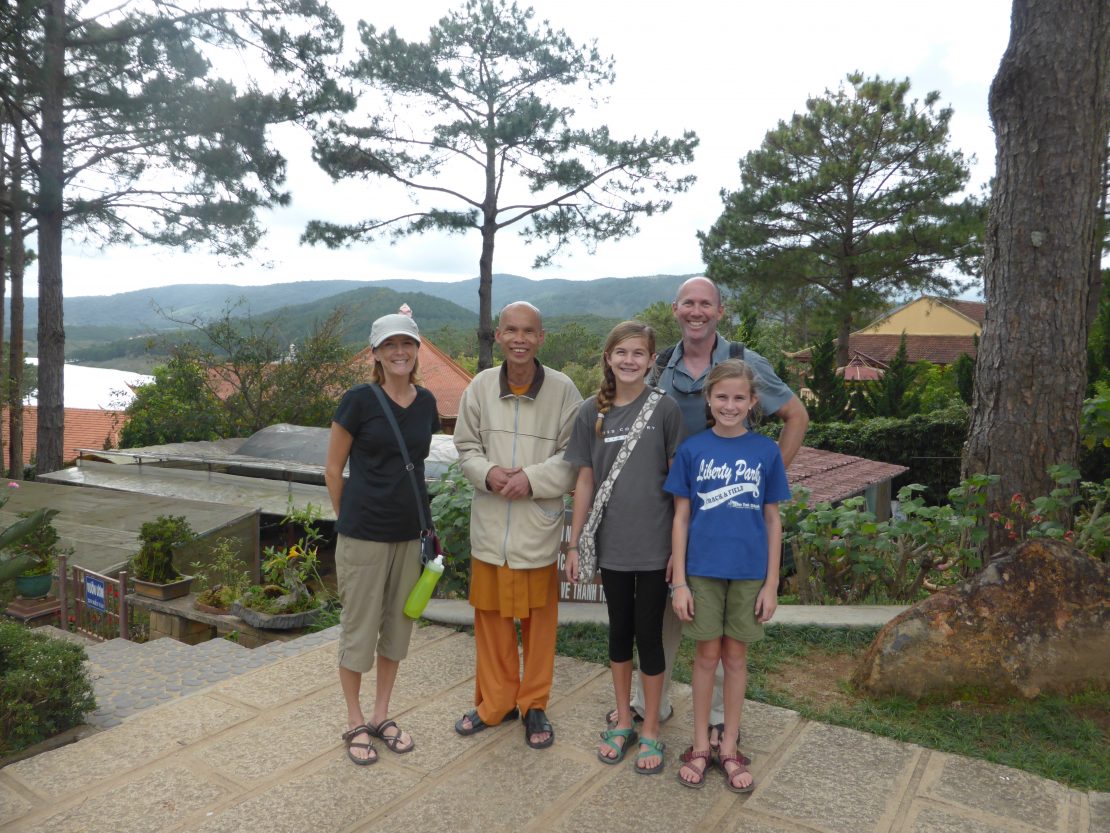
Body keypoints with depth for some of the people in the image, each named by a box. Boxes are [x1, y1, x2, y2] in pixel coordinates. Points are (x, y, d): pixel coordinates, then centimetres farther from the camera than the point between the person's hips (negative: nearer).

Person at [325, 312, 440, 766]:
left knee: (398, 624, 15)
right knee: (359, 627, 7)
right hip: (364, 535, -5)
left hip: (409, 533, 5)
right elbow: (333, 468, -4)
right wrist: (349, 519, 2)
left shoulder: (426, 402, 4)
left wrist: (416, 513, 13)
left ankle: (381, 716, 32)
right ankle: (355, 723, 26)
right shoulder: (359, 400, -12)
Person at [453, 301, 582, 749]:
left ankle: (534, 705, 31)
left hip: (539, 525, -2)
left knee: (539, 618, 11)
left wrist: (532, 478, -18)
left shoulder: (563, 389, -9)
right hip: (490, 524, 2)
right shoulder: (480, 386, -2)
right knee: (491, 615, 14)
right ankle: (495, 700, 34)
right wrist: (488, 473, -14)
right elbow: (466, 447, 6)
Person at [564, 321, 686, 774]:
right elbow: (585, 481, 4)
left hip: (654, 545, -3)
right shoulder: (592, 412, 1)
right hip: (612, 544, 3)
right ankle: (623, 721, 33)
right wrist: (574, 543, 4)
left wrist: (681, 545, -6)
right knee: (619, 632, 16)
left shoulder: (665, 408, -7)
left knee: (649, 635, 7)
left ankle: (650, 730, 26)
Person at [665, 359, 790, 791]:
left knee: (735, 656, 11)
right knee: (707, 655, 9)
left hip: (749, 571, 1)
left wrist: (772, 583, 1)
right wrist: (679, 581, -4)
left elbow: (772, 519, 3)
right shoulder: (692, 449, -3)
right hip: (703, 568, -1)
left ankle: (729, 747, 27)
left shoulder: (766, 451, -2)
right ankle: (700, 745, 26)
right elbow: (681, 517, -1)